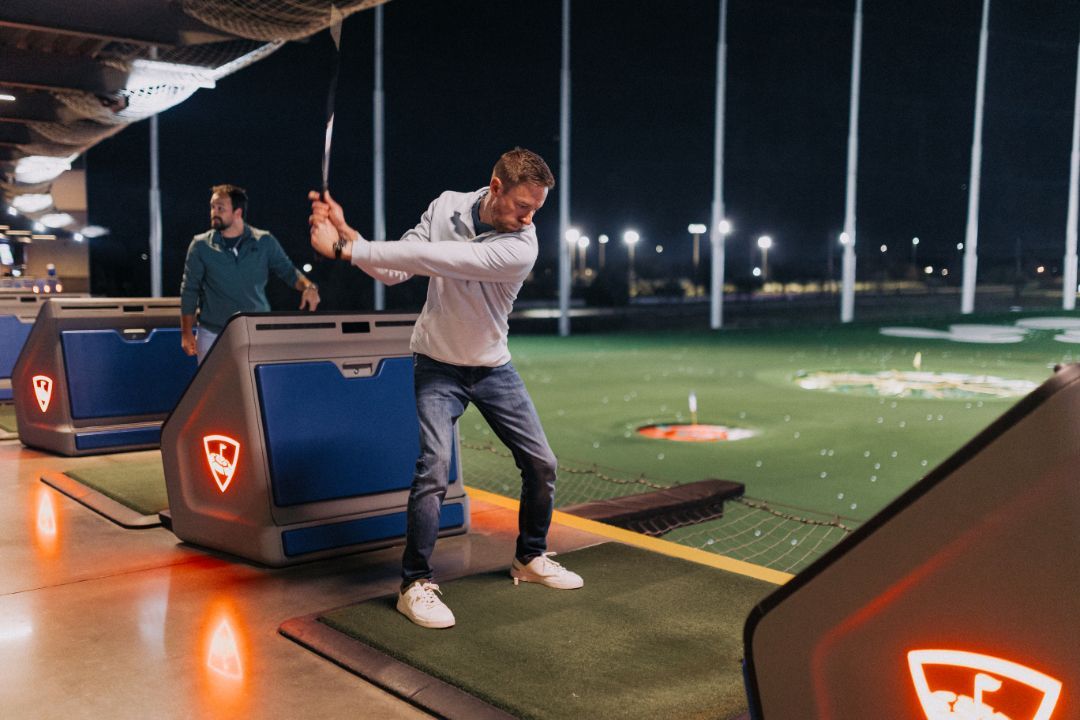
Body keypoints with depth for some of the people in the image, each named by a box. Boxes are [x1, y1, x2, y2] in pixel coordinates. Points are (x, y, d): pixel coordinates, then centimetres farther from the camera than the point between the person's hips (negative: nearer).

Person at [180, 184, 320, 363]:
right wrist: (187, 333, -1)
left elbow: (288, 270, 4)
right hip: (213, 335, 0)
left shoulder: (264, 242, 2)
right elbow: (189, 291, 2)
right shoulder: (201, 246, 0)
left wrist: (308, 286, -18)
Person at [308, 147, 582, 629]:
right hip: (437, 366, -1)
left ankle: (531, 558, 28)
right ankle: (415, 584, -4)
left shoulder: (521, 247, -25)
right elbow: (394, 271, -13)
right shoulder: (445, 207, -13)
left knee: (541, 463, 3)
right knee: (434, 468, -18)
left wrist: (345, 248, -37)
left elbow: (431, 258, -35)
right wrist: (345, 231, -28)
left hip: (493, 368, 1)